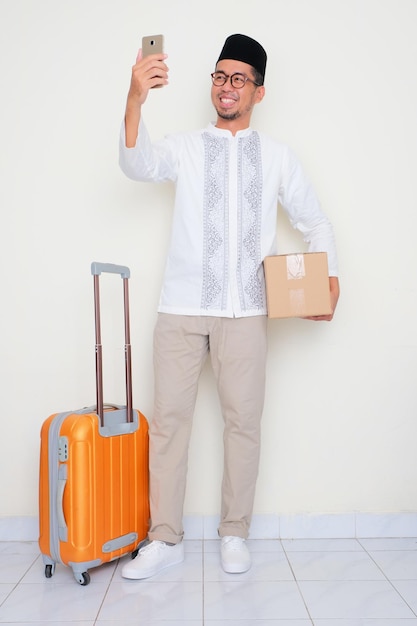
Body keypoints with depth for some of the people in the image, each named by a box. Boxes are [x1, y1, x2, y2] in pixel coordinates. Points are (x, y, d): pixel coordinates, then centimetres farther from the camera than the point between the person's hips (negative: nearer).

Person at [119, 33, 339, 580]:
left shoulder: (276, 157, 12)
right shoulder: (185, 148, 9)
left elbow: (314, 221, 17)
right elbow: (138, 165, -12)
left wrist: (330, 276, 2)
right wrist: (135, 99, -29)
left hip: (245, 310, 1)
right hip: (182, 308, 0)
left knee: (244, 419, 3)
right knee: (169, 417, 0)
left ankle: (235, 533, 20)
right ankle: (165, 539, 14)